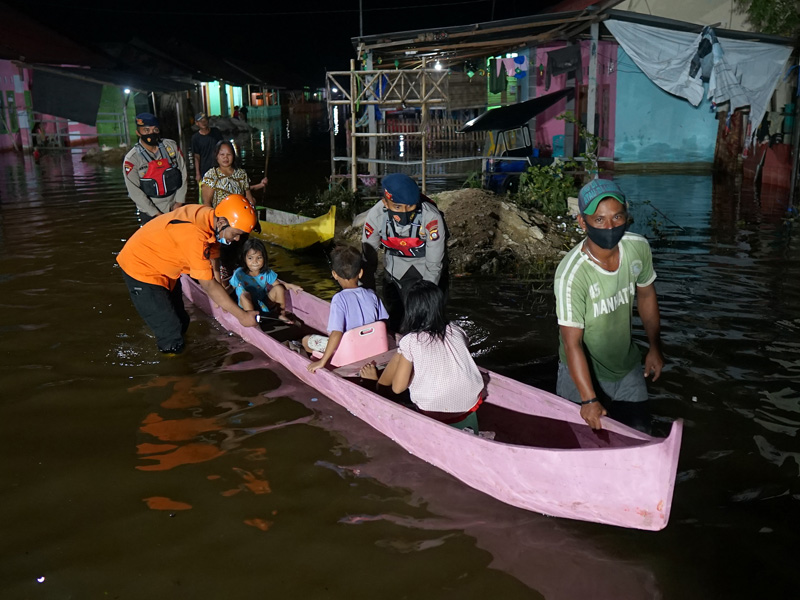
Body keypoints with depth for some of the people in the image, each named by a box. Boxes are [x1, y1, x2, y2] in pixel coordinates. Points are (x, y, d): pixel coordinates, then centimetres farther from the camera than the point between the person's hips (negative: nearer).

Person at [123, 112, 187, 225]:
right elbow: (135, 192, -10)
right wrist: (156, 214, -13)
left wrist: (179, 202, -3)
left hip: (175, 208, 3)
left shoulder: (171, 146, -1)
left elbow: (183, 172, 3)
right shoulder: (131, 159, -11)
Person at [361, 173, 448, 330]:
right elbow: (368, 259, -12)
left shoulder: (432, 217, -36)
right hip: (396, 266, 2)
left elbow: (434, 264, -24)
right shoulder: (375, 216, -27)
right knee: (396, 316, 5)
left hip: (426, 265, -2)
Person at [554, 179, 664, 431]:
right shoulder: (571, 274, -32)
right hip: (584, 372, -5)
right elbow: (572, 343, -28)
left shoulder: (638, 247, -15)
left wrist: (655, 347, 11)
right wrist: (589, 400, -29)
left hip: (628, 364, 5)